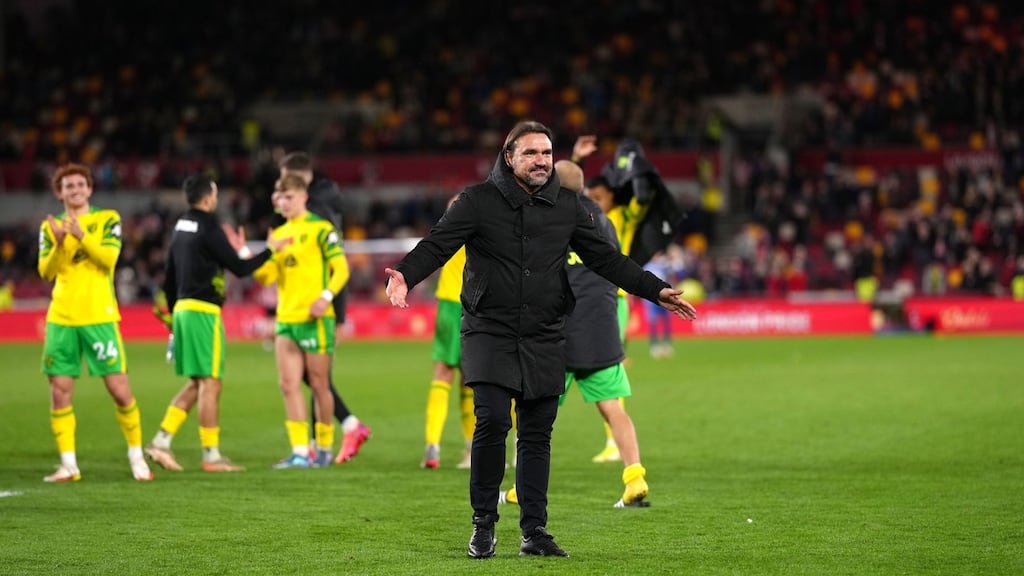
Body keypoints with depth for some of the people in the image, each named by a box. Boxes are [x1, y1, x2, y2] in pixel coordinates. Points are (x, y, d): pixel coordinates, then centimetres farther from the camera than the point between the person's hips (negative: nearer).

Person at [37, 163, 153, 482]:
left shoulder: (108, 219, 4)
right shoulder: (50, 227, 10)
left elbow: (109, 258, -11)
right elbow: (45, 272, 0)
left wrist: (82, 235, -24)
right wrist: (58, 244, -18)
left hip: (99, 316, -2)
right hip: (61, 318, 2)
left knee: (120, 389, -4)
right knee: (59, 391, -1)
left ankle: (137, 456, 10)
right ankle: (68, 465, 6)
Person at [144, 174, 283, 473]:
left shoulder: (181, 228, 13)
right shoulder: (209, 230, -13)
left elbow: (169, 279, 18)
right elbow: (240, 269, -12)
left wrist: (174, 315, 25)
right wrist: (270, 251, 0)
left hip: (182, 309, 9)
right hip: (203, 311, -9)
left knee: (196, 384, 14)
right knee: (210, 384, -4)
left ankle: (161, 441, 7)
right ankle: (211, 456, -1)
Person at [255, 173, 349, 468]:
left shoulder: (320, 228, -4)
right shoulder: (278, 234, 16)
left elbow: (341, 268, -8)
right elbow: (265, 276, 11)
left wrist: (326, 297, -22)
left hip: (314, 319, -6)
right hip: (285, 319, 6)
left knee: (318, 384, 1)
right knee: (289, 385, -1)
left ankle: (324, 449, 13)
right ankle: (300, 452, -1)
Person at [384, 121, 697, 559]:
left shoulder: (567, 206, 8)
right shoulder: (478, 200, -2)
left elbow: (605, 257, 14)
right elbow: (436, 245, -10)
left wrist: (656, 290, 9)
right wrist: (405, 275, -29)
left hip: (544, 340, 3)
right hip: (489, 332, -3)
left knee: (537, 435, 4)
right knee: (492, 422, -15)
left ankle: (534, 531, 12)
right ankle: (483, 524, 0)